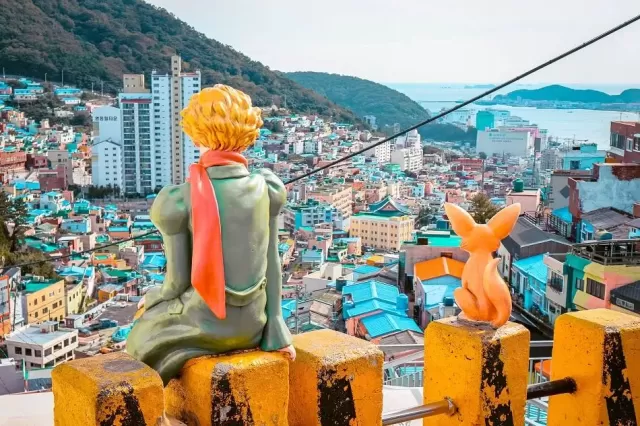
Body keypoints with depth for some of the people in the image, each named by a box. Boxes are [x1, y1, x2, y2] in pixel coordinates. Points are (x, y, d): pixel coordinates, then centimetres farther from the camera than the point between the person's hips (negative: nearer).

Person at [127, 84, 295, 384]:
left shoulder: (178, 201, -20)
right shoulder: (268, 189, -8)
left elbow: (178, 280, -12)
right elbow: (271, 263, -2)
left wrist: (154, 297, 11)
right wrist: (274, 331, 5)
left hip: (207, 325, -4)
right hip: (252, 323, 5)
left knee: (146, 333, 30)